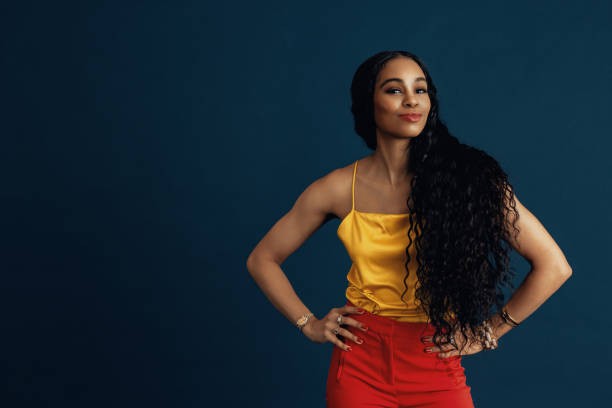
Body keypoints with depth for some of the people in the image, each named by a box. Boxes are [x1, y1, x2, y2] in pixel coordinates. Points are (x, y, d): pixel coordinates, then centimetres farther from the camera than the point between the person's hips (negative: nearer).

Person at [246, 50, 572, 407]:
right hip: (361, 364, 1)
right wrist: (309, 324, 1)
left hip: (437, 368, -1)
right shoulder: (340, 188, -5)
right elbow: (262, 260, 8)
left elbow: (553, 266, -7)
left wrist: (487, 333, -4)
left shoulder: (467, 177, -10)